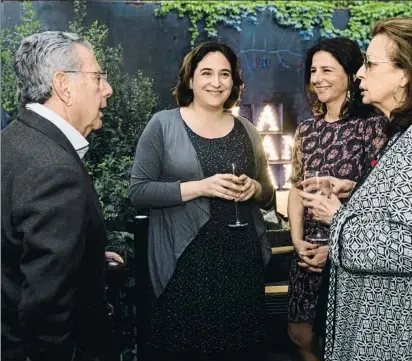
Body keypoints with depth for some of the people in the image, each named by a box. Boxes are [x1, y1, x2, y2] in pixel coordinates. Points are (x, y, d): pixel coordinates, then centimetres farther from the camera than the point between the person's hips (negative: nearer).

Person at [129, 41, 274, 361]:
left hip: (243, 259, 4)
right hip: (185, 262, -3)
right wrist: (200, 187, -18)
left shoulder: (247, 131, 9)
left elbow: (268, 195, 16)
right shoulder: (163, 124, -2)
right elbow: (139, 191, -7)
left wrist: (253, 189, -8)